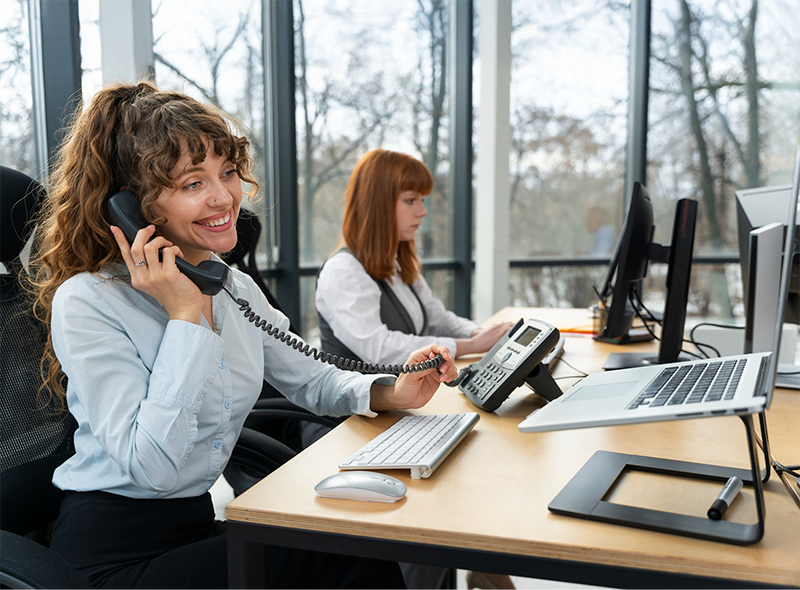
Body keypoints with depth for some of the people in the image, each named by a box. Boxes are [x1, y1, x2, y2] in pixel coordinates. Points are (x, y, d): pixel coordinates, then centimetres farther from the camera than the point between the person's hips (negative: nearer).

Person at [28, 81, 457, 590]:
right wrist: (185, 316, -24)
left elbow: (313, 380, 14)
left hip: (201, 520, 7)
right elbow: (154, 468, -24)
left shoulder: (238, 290, 6)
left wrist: (391, 392, -6)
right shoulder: (85, 303, -18)